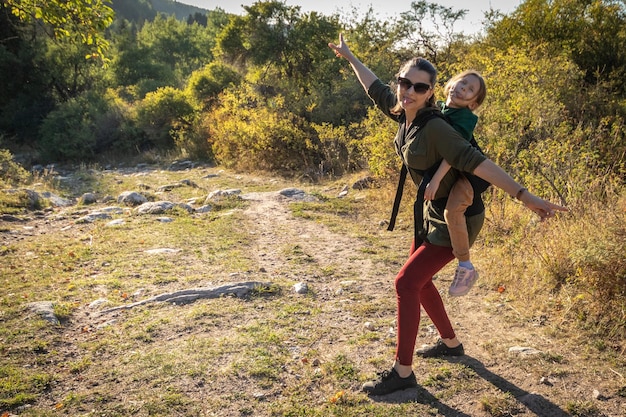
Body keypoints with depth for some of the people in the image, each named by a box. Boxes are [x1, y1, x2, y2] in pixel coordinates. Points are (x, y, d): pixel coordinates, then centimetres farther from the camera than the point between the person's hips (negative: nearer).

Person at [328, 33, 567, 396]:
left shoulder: (434, 128, -27)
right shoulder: (403, 112, -3)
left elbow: (477, 162, -33)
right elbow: (376, 88, 15)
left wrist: (525, 196, -37)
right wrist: (349, 57, 28)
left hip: (459, 218, -9)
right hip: (434, 211, 9)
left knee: (406, 283, -10)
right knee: (419, 281, 18)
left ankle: (403, 372, 2)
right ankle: (451, 343, 38)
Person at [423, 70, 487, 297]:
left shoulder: (464, 118, -19)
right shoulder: (437, 108, 4)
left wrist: (436, 179, -36)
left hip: (466, 175, -9)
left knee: (452, 210, -31)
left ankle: (466, 267, -19)